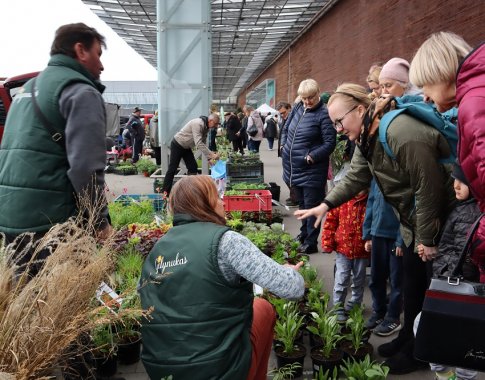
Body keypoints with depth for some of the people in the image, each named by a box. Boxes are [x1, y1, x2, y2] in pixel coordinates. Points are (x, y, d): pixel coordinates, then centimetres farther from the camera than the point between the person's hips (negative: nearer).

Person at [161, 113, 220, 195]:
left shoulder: (206, 127, -1)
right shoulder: (198, 124, -30)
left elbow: (203, 144, 3)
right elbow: (199, 143, -37)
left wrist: (209, 157, -8)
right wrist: (211, 155, -37)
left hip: (186, 147, 9)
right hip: (177, 145, -9)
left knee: (193, 167, 2)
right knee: (172, 169, -4)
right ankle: (165, 192, 4)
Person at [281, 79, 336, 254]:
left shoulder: (324, 114, -15)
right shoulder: (298, 107, 7)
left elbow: (330, 143, -19)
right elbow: (286, 129, 20)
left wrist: (311, 156, -20)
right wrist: (284, 145, 7)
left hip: (312, 169, -7)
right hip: (295, 167, 7)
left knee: (311, 206, 1)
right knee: (302, 203, 21)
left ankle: (311, 242, 11)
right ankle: (304, 233, 37)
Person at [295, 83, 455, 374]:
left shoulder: (403, 135, -32)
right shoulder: (366, 138, 0)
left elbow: (428, 189, -28)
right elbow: (356, 177, 3)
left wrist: (428, 239, -20)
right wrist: (326, 204, -9)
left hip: (440, 220, -9)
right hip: (414, 219, 9)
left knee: (433, 287, 6)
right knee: (411, 281, 19)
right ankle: (408, 338, 35)